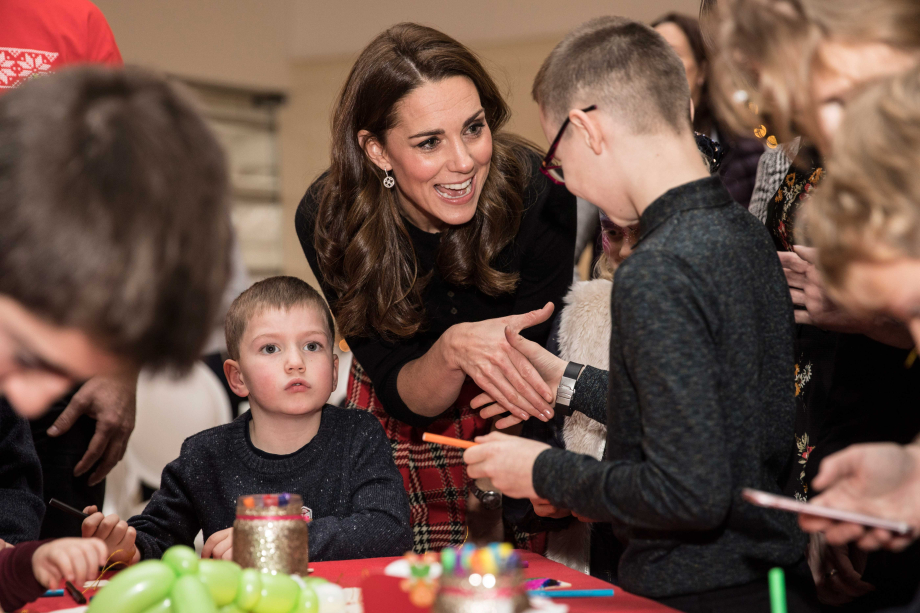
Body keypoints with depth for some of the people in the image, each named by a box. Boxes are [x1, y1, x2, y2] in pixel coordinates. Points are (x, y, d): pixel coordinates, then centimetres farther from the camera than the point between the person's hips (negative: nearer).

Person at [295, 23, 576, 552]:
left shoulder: (537, 192, -29)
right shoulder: (329, 220, -25)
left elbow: (525, 366, -19)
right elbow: (401, 396, -22)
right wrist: (452, 352, -43)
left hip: (514, 431, 0)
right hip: (400, 428, 1)